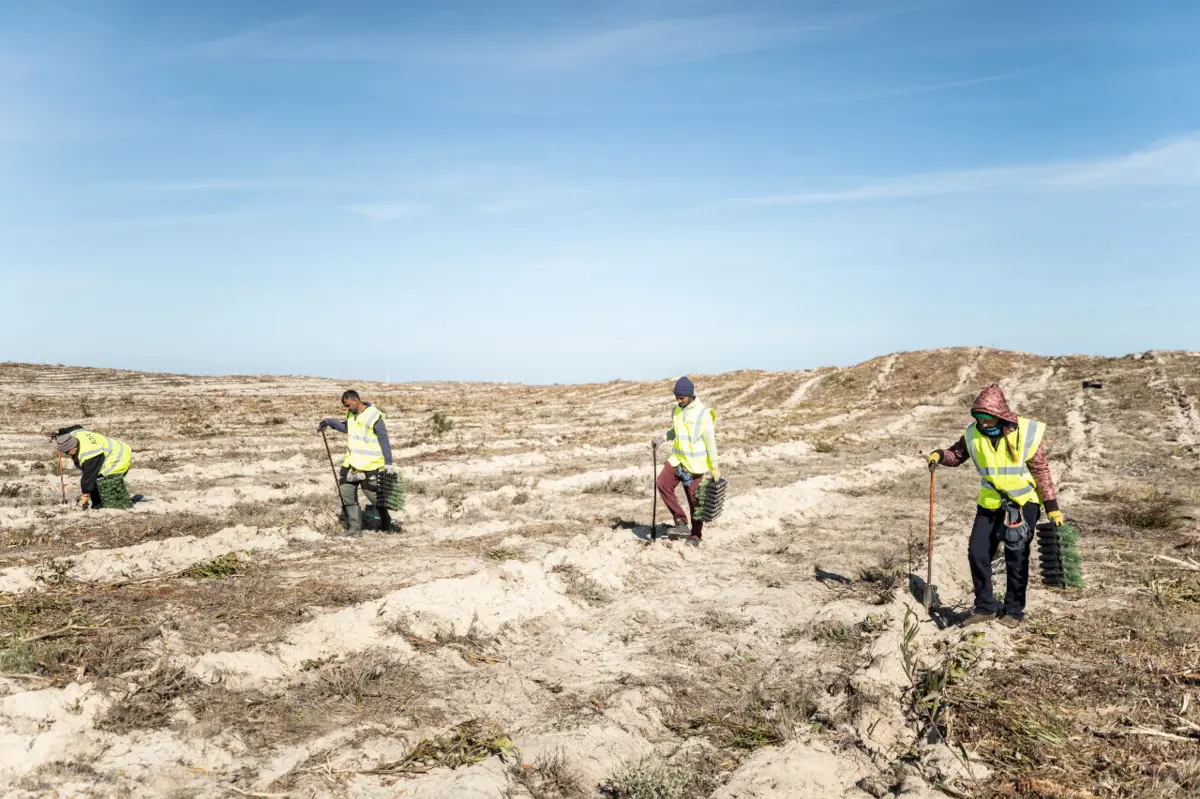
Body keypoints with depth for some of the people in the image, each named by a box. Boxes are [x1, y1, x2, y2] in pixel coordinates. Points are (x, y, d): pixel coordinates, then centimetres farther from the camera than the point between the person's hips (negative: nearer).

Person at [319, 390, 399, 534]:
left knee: (374, 495, 0)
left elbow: (384, 441, -15)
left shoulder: (374, 417, -15)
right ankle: (354, 527, 11)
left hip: (370, 465, -8)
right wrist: (328, 422, 21)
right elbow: (346, 427, 32)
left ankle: (386, 524, 23)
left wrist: (389, 463, -16)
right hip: (352, 463, 8)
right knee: (346, 492, 3)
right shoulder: (351, 414, 9)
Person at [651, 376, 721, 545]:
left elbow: (710, 442, -13)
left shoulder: (703, 413, -14)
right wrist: (662, 439, 5)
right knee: (662, 483, -16)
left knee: (695, 500, 2)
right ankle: (680, 519, -3)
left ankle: (696, 535, 18)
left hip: (696, 463, -5)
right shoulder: (676, 411, 6)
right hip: (678, 458, 6)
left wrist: (715, 467, -12)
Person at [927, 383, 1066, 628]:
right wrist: (940, 455, -13)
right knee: (977, 553, 0)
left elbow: (1041, 471, -6)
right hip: (989, 504, 3)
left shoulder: (1026, 433, -13)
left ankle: (1014, 610, 20)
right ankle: (985, 607, 16)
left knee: (1016, 559, 4)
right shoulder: (974, 434, -6)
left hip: (1023, 503, -3)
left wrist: (1052, 507, -6)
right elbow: (957, 454, 10)